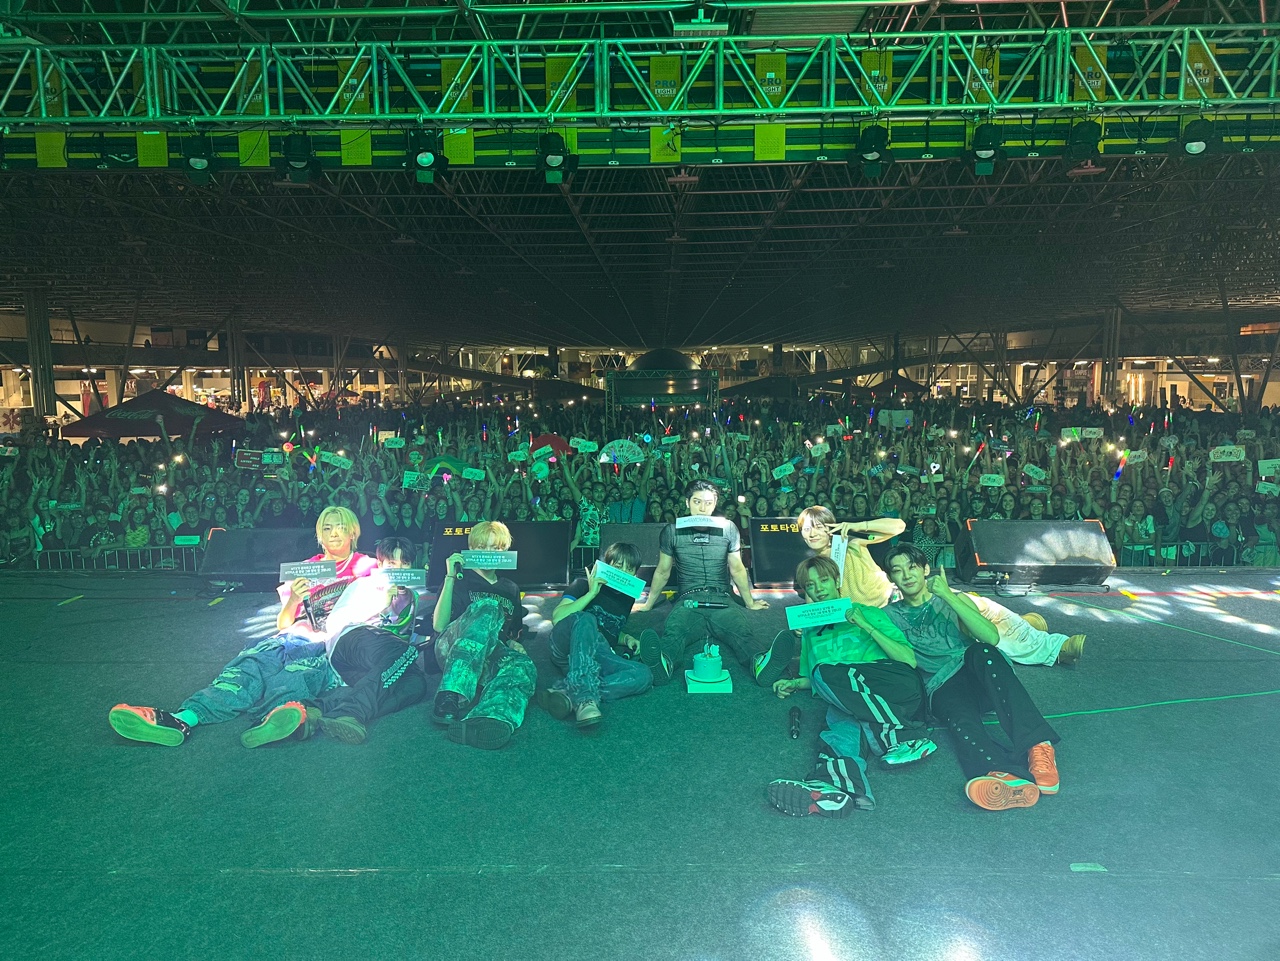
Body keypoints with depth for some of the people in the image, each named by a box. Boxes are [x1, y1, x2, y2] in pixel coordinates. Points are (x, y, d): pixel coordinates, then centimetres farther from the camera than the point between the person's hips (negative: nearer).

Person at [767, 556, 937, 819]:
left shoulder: (869, 614, 18)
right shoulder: (810, 631, 30)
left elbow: (910, 660, 6)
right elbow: (811, 679, 36)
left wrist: (866, 626, -3)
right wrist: (794, 684, 12)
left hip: (895, 686, -3)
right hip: (846, 700, 3)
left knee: (823, 671, -30)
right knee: (839, 715, -35)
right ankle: (842, 784, -63)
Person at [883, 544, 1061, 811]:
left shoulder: (953, 599, 13)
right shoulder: (891, 615, 15)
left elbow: (992, 637, -5)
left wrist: (948, 595, -12)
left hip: (979, 678, 1)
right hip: (943, 687, -1)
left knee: (980, 651, -33)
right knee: (962, 719, -35)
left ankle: (1038, 746, -45)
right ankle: (1010, 778, -66)